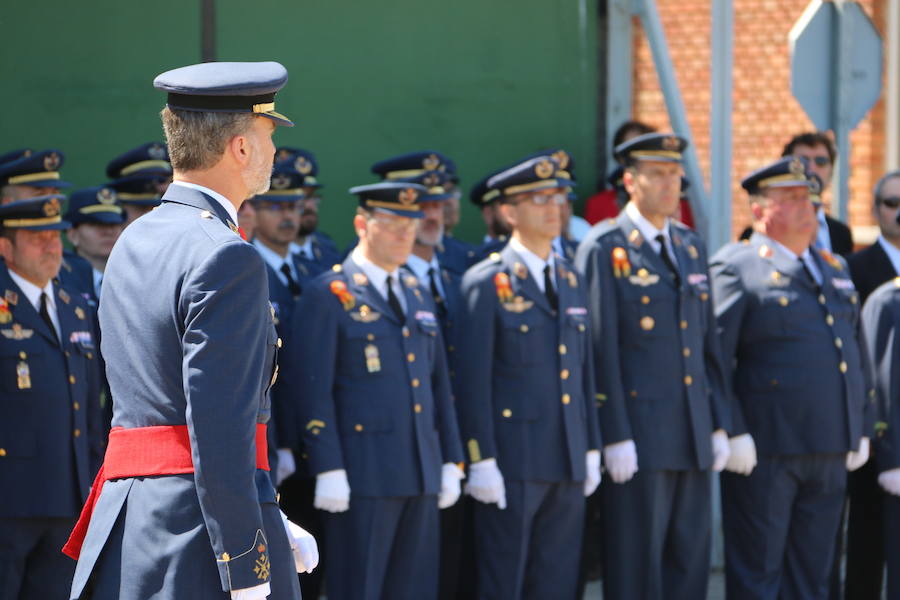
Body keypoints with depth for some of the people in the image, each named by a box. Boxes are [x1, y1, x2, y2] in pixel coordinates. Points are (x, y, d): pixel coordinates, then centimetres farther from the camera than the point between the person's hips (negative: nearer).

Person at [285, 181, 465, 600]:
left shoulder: (418, 296, 17)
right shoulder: (327, 295, -5)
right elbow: (313, 390, -10)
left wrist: (451, 463, 14)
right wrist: (329, 471, -16)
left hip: (420, 477, 7)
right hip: (362, 476, -7)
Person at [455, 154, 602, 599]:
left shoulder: (571, 280, 14)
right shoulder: (486, 283, -5)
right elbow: (473, 381, -9)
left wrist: (591, 451, 13)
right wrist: (481, 461, -14)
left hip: (568, 463, 6)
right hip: (512, 462, -6)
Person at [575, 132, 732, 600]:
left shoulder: (690, 246, 15)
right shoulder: (604, 248, -6)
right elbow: (600, 349, -11)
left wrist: (719, 424, 11)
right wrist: (615, 436, -15)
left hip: (693, 438, 6)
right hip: (638, 436, -6)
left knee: (690, 560, 7)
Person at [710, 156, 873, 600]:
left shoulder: (833, 268, 18)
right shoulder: (735, 268, -4)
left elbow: (855, 353, 22)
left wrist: (861, 430, 14)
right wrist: (733, 433, -16)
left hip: (831, 449, 7)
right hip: (766, 450, -7)